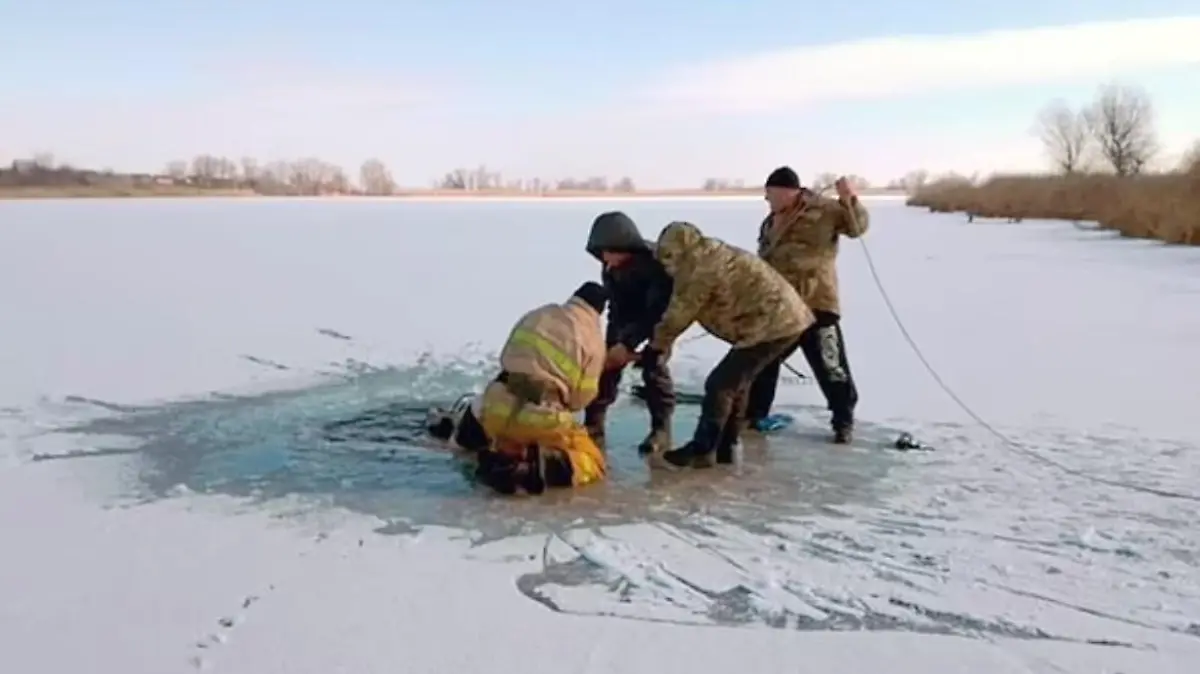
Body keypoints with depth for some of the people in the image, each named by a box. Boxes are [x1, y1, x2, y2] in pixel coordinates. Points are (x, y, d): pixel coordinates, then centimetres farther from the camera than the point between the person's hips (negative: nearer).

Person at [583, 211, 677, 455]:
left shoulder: (655, 263, -37)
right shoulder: (610, 268, -20)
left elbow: (656, 312, -37)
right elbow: (617, 308, -13)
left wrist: (628, 343, -43)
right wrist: (619, 341, -23)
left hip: (660, 314, -5)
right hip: (629, 312, 5)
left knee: (653, 365, -18)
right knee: (608, 359, -3)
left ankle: (661, 429, -9)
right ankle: (594, 422, 5)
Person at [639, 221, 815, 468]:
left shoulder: (697, 269, -12)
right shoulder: (711, 257, 20)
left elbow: (679, 313, -5)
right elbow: (685, 310, 24)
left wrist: (655, 346, 9)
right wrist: (664, 342, 22)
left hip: (772, 325, -10)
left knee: (720, 384, -4)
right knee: (736, 381, 18)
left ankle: (701, 450, 3)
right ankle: (725, 446, 25)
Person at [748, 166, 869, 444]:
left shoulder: (824, 209, -5)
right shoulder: (771, 222, 14)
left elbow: (857, 227, -13)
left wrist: (849, 201, -28)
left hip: (816, 302, -6)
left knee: (829, 364, -4)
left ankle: (844, 420, 10)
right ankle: (754, 413, 26)